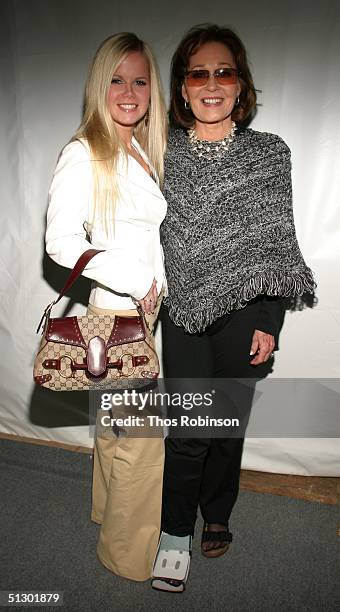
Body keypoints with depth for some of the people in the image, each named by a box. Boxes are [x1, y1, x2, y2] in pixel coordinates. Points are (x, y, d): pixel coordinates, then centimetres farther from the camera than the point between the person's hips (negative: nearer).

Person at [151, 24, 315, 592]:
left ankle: (217, 514, 38)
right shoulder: (163, 153, 5)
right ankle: (175, 534, 24)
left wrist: (268, 322, -3)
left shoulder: (270, 152, 3)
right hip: (184, 311, 0)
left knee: (230, 421, 11)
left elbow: (279, 241, 1)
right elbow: (151, 234, 9)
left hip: (243, 312, 0)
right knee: (187, 428, 1)